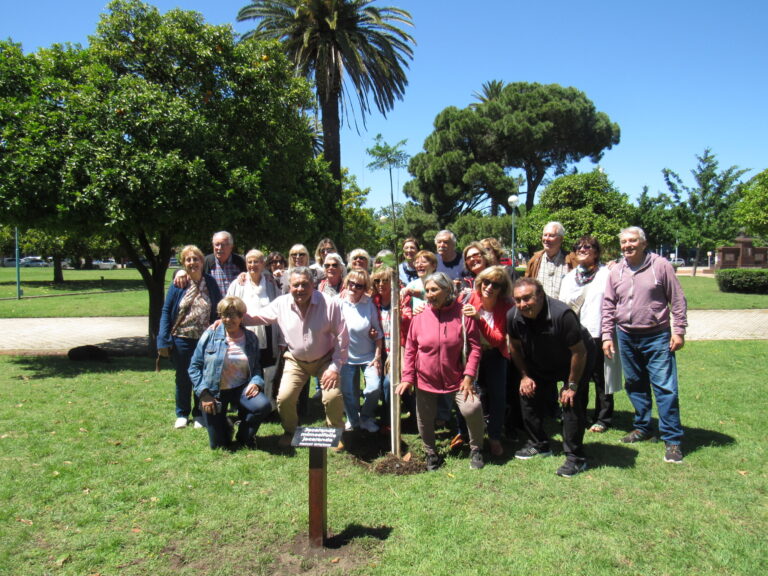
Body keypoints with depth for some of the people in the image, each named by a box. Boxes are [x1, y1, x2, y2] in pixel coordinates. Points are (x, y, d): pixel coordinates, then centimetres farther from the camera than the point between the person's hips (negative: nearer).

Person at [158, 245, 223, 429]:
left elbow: (218, 310, 4)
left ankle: (199, 414, 25)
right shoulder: (177, 285, -4)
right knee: (183, 378, 12)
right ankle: (182, 414, 28)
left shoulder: (210, 283, 0)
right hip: (182, 339, 0)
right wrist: (164, 340, -9)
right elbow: (166, 312, -2)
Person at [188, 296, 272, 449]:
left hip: (241, 388, 1)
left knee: (264, 406, -30)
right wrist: (204, 394, -12)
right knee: (218, 444, -2)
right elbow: (194, 367, -3)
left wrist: (256, 382, -15)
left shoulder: (251, 339, 1)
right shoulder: (211, 335, -6)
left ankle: (244, 435, 3)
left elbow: (256, 367, 8)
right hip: (214, 392, -1)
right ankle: (225, 427, 37)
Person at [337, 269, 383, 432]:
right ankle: (352, 419, 33)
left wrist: (378, 356, -2)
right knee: (346, 391, 3)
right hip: (346, 356, 0)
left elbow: (378, 331, 0)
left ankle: (367, 418, 17)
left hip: (369, 356, 0)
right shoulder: (339, 303, -9)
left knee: (374, 389, -12)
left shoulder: (369, 303, -6)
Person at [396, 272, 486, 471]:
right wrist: (407, 378, -2)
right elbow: (410, 349, 2)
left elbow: (474, 347, -6)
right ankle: (431, 453, 40)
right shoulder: (420, 317, -4)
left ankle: (476, 450, 8)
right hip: (425, 380, 2)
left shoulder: (463, 314, -8)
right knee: (425, 419, 12)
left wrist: (469, 376, -13)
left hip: (456, 379, -2)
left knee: (472, 408, -19)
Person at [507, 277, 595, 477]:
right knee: (528, 395, 1)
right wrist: (525, 376, -1)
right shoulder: (513, 317, -21)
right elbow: (515, 348, 0)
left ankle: (576, 458, -2)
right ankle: (539, 445, 21)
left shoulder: (561, 314, -36)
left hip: (576, 362, -5)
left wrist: (572, 386, -22)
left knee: (572, 404, -15)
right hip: (539, 364, 5)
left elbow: (579, 352, -28)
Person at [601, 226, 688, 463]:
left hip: (657, 337, -4)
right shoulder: (616, 271, 6)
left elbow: (677, 300, -3)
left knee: (665, 387, -5)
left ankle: (672, 440, 3)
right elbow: (608, 306, 10)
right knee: (635, 385, 14)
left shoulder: (661, 265, -5)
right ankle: (643, 427, 30)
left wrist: (679, 331, -7)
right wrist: (607, 335, 4)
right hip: (626, 337, 4)